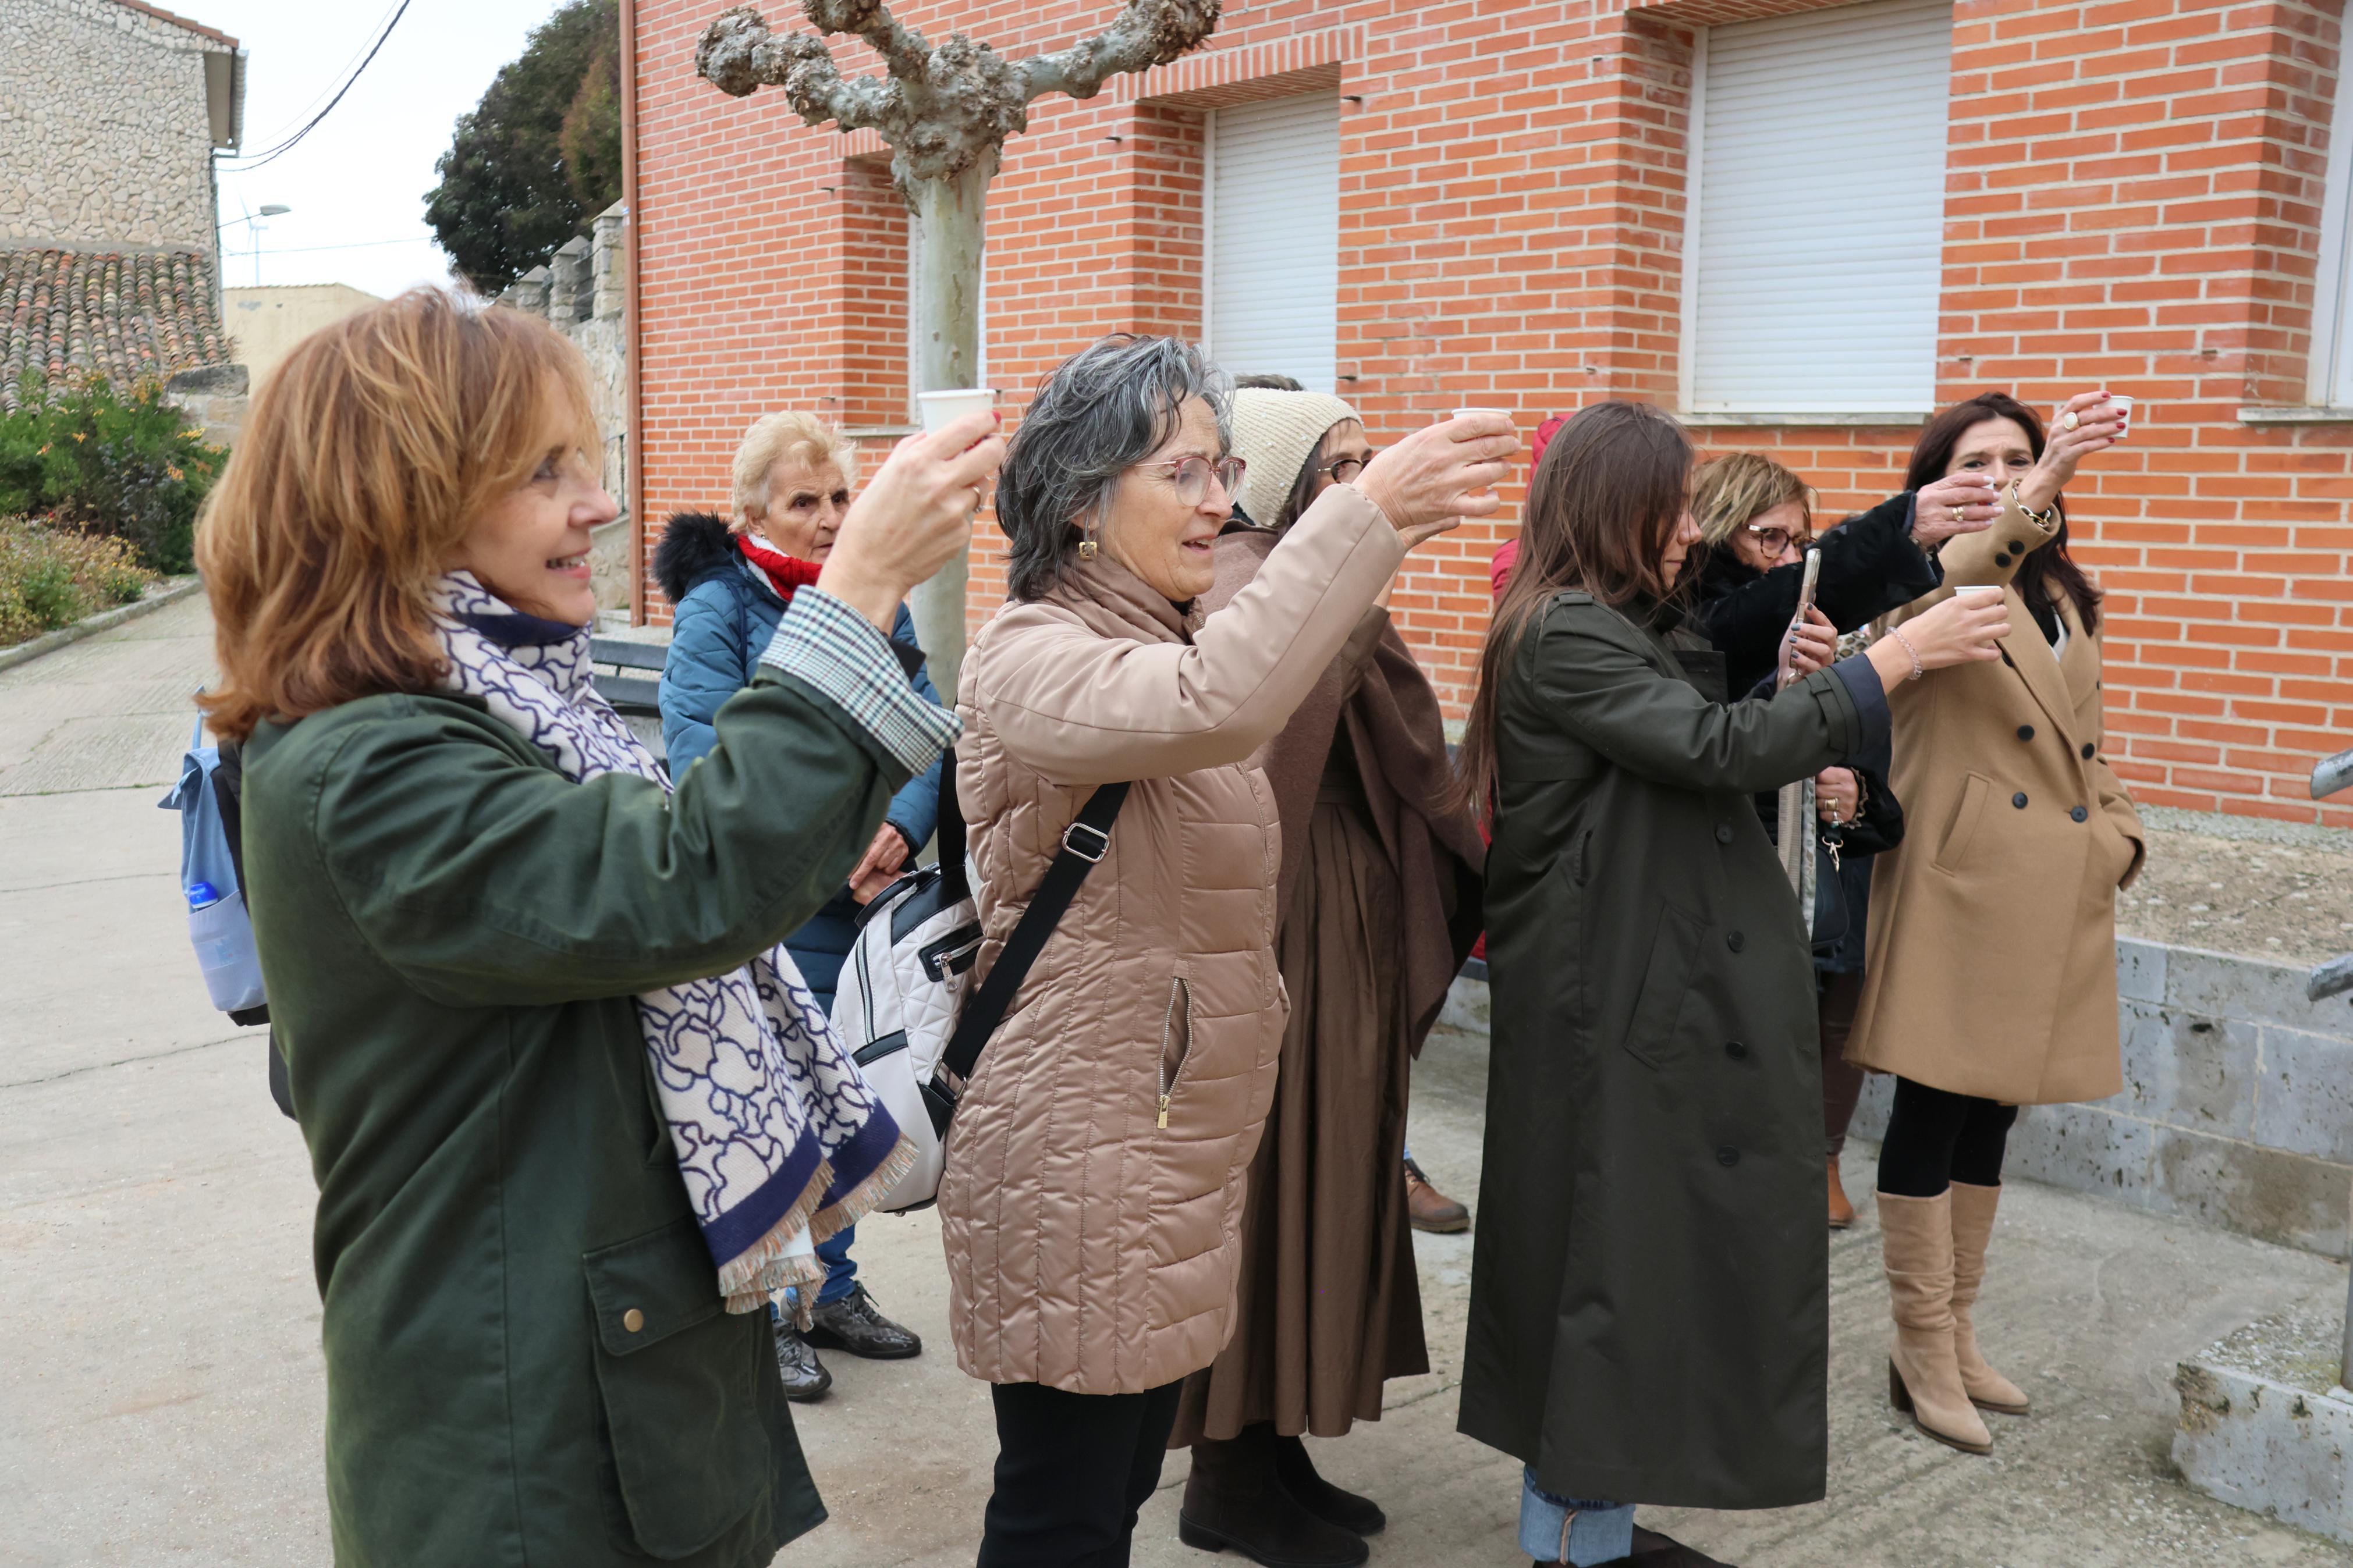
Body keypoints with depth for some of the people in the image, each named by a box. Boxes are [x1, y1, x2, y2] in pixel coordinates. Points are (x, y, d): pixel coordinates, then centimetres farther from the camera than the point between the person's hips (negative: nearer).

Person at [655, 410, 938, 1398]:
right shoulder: (717, 607, -7)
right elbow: (702, 754, -18)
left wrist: (902, 829, -11)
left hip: (870, 894, 6)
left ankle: (831, 1290, 31)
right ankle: (767, 1314, 18)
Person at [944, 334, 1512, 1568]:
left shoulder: (1175, 640, 13)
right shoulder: (1031, 653, -18)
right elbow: (1214, 707, -39)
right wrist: (1365, 514, -35)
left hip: (1177, 1149, 9)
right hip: (1074, 1157, -9)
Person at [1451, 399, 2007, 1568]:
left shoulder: (1633, 629, 15)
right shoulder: (1562, 634, -14)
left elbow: (1698, 768, 17)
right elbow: (1715, 748, -23)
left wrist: (1803, 690, 2)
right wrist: (1894, 659, -17)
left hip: (1671, 992, 9)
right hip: (1612, 1004, -9)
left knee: (1648, 1251, 13)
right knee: (1618, 1249, -1)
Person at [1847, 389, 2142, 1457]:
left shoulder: (2060, 597, 17)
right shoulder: (1925, 583, -5)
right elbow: (1946, 586, -31)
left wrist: (2114, 831, 8)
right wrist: (2039, 494, -48)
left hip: (2052, 897, 7)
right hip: (1958, 885, -7)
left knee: (1989, 1120, 14)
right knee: (1933, 1116, -2)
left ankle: (1954, 1336, 26)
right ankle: (1924, 1355, 9)